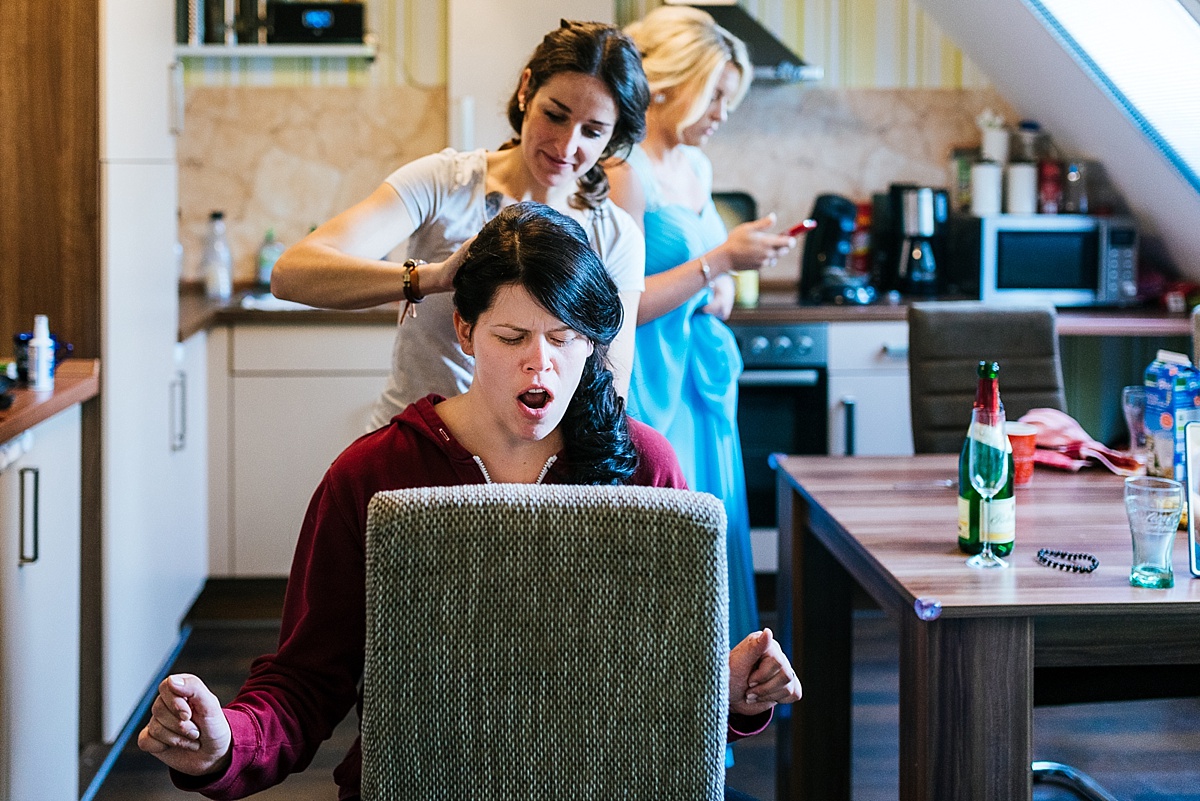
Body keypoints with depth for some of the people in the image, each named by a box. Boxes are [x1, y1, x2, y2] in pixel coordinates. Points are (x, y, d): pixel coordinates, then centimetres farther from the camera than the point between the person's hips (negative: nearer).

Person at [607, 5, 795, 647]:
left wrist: (719, 293, 4)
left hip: (700, 386, 9)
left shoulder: (696, 168, 13)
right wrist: (720, 260, -17)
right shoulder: (624, 171, -14)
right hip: (648, 396, -9)